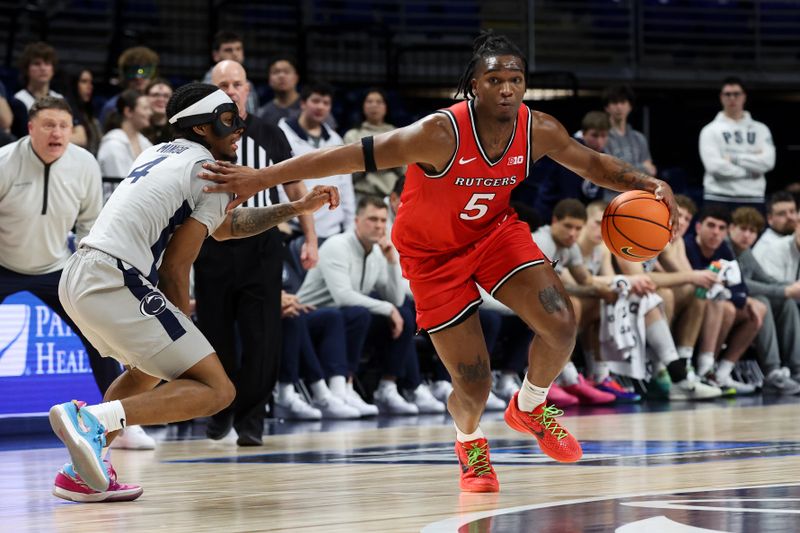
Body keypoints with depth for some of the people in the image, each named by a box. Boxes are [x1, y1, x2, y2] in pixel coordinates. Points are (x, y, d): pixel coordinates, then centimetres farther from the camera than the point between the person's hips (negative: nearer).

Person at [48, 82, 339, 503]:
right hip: (115, 280, -9)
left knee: (150, 368, 34)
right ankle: (94, 418, -26)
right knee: (216, 390, -9)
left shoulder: (159, 154, 26)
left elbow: (223, 226, 36)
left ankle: (82, 473, 21)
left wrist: (296, 208, 36)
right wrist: (183, 325, 7)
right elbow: (174, 268, -4)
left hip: (76, 276, 9)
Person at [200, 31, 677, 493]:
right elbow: (352, 156, -32)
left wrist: (648, 184, -15)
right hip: (433, 252, -4)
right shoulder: (441, 134, -33)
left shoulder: (538, 131, -17)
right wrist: (262, 177, -34)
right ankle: (470, 442, 32)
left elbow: (592, 163, 2)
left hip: (495, 230, 4)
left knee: (561, 325, -17)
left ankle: (530, 408, 17)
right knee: (474, 386, -7)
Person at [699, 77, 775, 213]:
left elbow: (767, 161, -4)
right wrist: (751, 168, -6)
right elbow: (715, 166, -10)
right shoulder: (711, 130, 4)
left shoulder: (760, 130, 11)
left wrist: (734, 158, -8)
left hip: (752, 200, 2)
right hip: (719, 200, -2)